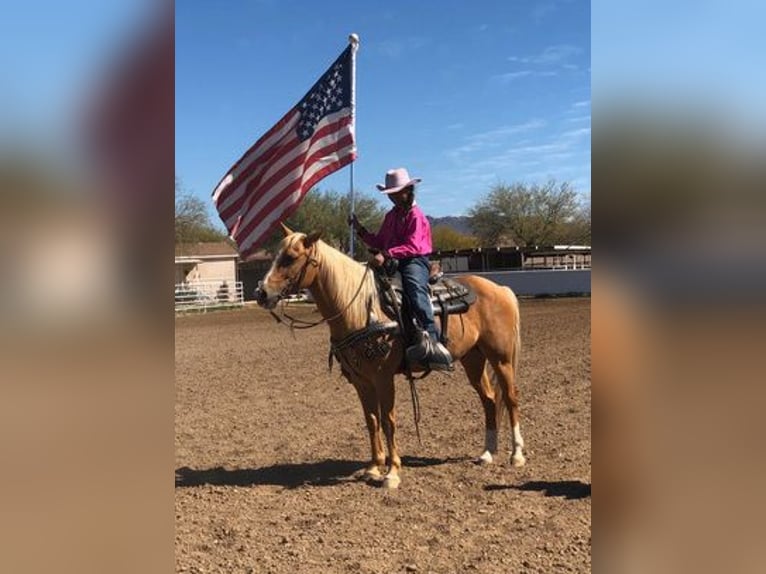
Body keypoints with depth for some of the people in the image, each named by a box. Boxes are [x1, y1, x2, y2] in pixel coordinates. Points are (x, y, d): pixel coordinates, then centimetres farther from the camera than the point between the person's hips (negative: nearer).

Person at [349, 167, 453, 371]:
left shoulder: (416, 216, -4)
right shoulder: (391, 216, 20)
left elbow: (413, 246, -18)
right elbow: (379, 243, 23)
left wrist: (386, 254, -29)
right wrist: (360, 230, 9)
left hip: (415, 261, -9)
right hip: (392, 263, 9)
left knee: (414, 286, -38)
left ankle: (431, 337, -50)